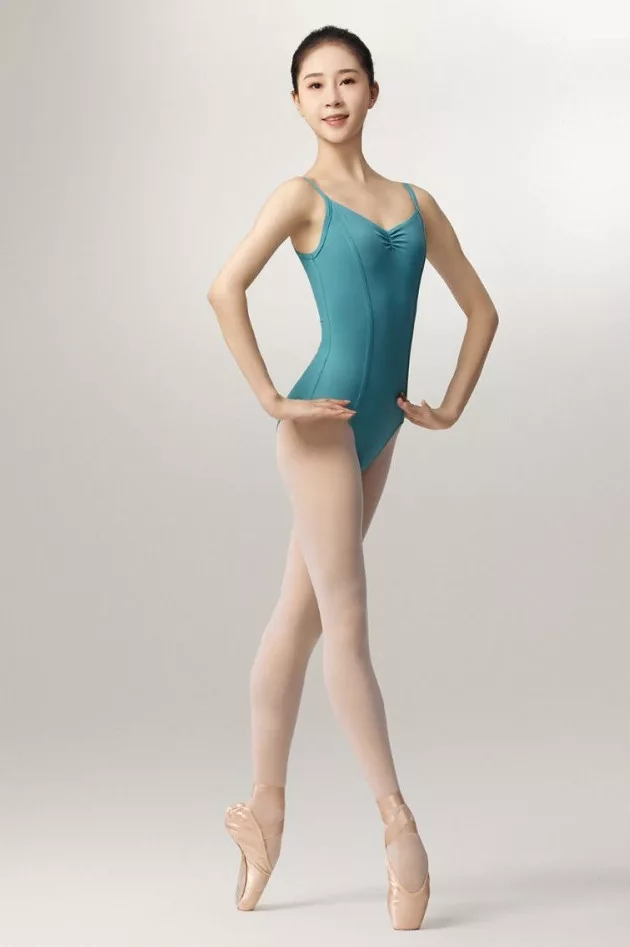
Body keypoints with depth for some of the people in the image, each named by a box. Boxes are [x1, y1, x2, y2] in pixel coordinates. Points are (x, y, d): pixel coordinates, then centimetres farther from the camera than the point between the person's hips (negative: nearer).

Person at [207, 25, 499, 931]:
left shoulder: (416, 202, 13)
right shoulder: (303, 195, -3)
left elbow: (480, 308, 20)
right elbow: (226, 288, -18)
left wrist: (451, 408, 11)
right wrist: (272, 401, -18)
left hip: (377, 433, 6)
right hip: (321, 426, -6)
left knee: (298, 623, 12)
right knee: (346, 625, -5)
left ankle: (264, 808, 21)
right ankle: (398, 820, 0)